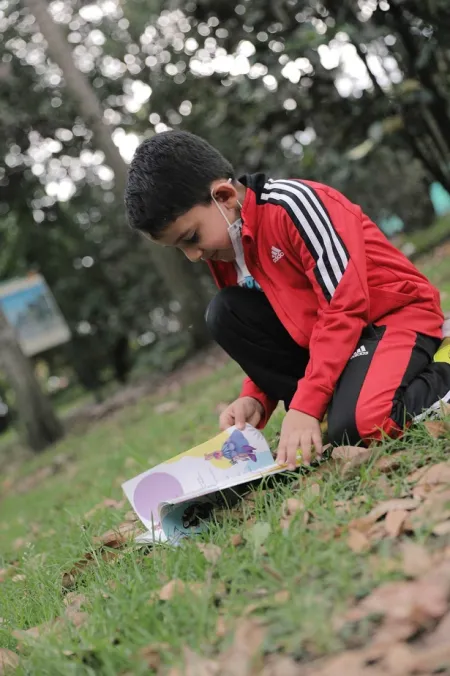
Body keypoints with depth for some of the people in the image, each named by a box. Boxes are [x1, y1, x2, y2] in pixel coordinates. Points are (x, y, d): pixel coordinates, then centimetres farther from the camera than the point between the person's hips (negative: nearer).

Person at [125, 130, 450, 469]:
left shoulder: (291, 204, -21)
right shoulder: (226, 247, 4)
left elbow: (345, 306, -25)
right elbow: (262, 330, 11)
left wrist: (305, 406, -28)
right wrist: (256, 398, -8)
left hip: (397, 313, -7)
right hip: (325, 337, 8)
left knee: (357, 425, -33)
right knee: (225, 314, -9)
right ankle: (330, 403, -11)